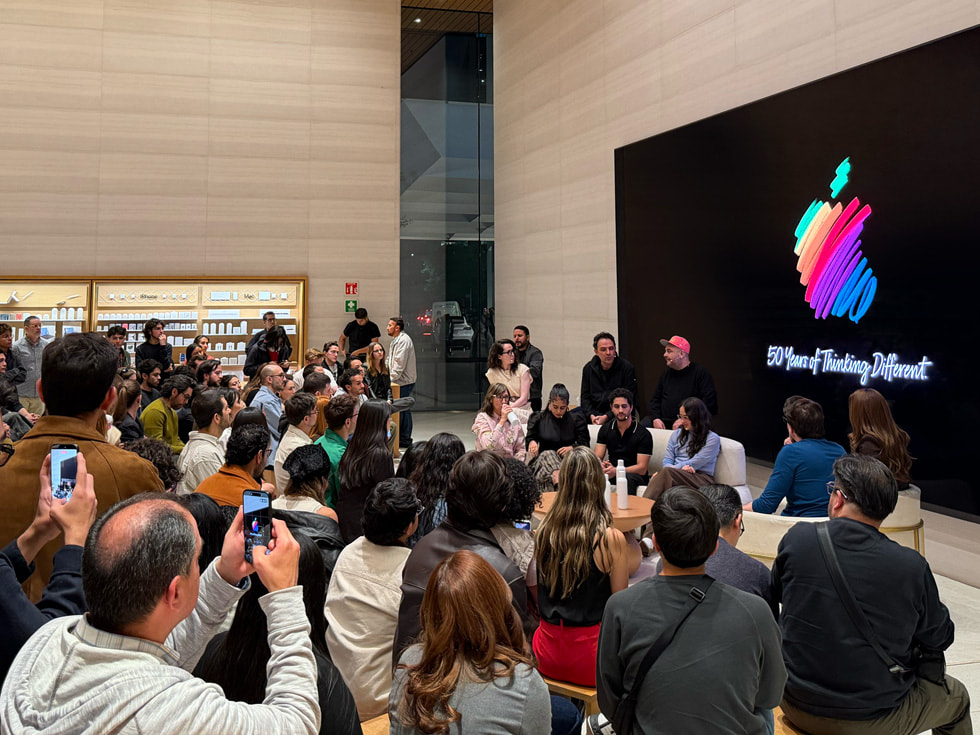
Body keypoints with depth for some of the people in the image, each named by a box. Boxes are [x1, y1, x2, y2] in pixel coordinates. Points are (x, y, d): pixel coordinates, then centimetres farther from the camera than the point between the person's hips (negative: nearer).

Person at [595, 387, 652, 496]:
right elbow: (597, 457, 3)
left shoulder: (643, 434, -6)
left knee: (627, 479, -38)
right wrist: (601, 466, -24)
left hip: (634, 475, -3)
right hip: (612, 472, 4)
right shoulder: (605, 429, 9)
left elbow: (642, 468, -12)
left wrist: (616, 471, -28)